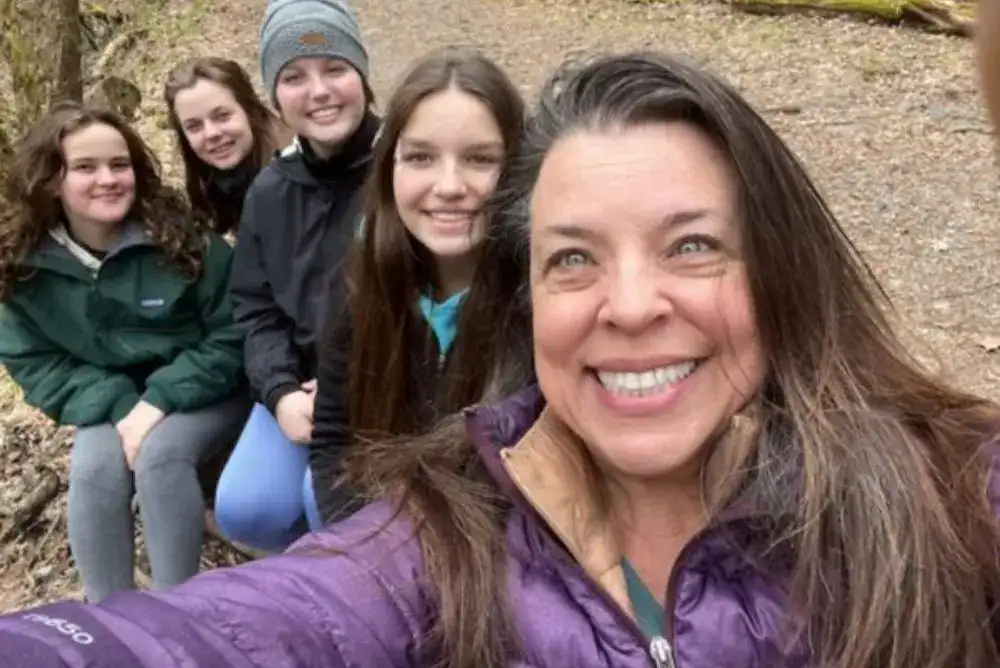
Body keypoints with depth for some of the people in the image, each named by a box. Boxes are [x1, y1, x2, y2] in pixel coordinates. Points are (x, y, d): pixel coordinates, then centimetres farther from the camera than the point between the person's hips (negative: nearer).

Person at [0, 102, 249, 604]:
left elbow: (232, 337, -13)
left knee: (159, 453, -31)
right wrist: (118, 406, -20)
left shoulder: (183, 241, -17)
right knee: (93, 468, -27)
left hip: (203, 396, -2)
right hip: (112, 408, 3)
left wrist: (160, 400, -23)